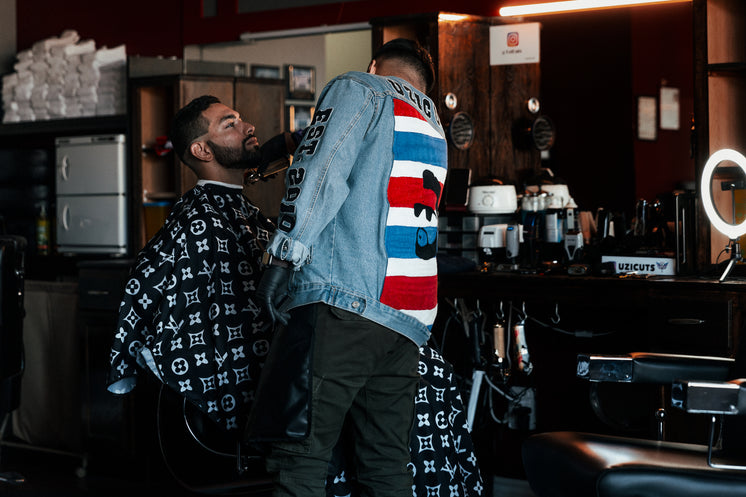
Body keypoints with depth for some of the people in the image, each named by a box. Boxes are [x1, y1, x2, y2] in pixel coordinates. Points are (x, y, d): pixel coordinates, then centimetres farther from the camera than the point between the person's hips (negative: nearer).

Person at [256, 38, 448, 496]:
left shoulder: (358, 89, 6)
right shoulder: (434, 126, 28)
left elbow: (321, 171, -9)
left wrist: (285, 254, -11)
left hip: (341, 301, -8)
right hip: (410, 320, 8)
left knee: (300, 457, -11)